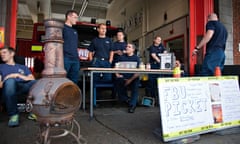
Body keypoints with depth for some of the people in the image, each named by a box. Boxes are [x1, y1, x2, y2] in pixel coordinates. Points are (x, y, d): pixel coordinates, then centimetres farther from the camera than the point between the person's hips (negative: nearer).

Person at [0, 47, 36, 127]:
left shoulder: (23, 67, 31)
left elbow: (33, 80, 12)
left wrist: (18, 75, 3)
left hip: (24, 87, 1)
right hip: (9, 88, -1)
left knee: (35, 83, -33)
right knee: (10, 81, -38)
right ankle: (13, 115, -27)